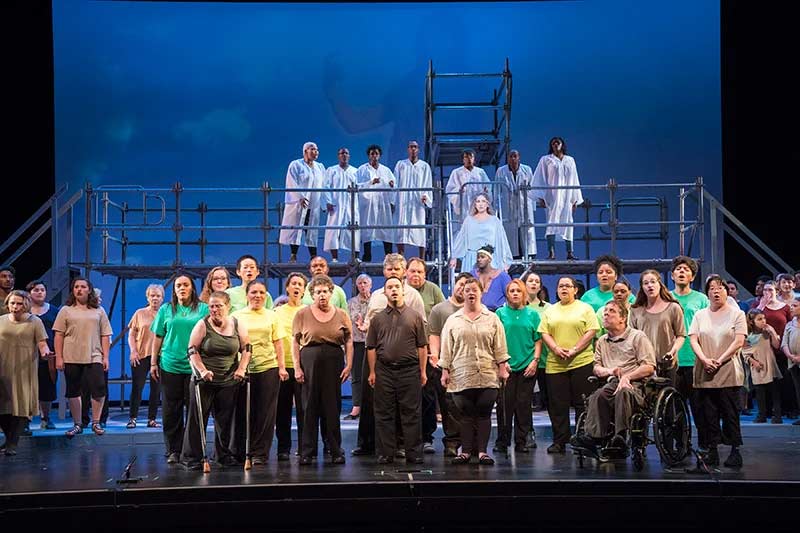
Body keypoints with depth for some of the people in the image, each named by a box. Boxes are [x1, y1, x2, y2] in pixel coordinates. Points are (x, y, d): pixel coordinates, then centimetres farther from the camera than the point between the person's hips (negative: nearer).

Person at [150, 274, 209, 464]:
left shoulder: (203, 309, 5)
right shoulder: (166, 309, 9)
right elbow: (158, 338, 11)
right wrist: (153, 363, 6)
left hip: (195, 366, -1)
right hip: (170, 365, 1)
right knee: (171, 411, 3)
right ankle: (173, 450, 10)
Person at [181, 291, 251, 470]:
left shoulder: (237, 325, 2)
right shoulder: (202, 325, -6)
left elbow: (246, 349, 9)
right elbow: (193, 351, -5)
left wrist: (241, 369, -4)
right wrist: (202, 370, -17)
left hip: (229, 381, 3)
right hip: (204, 380, -3)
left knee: (225, 419, 9)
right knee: (197, 417, -1)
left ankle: (224, 454, 21)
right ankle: (191, 457, 5)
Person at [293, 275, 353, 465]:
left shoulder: (341, 315, 7)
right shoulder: (302, 314, 4)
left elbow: (348, 342, 6)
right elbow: (295, 342, 2)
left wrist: (349, 365, -3)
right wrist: (297, 367, -5)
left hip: (334, 363, 1)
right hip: (309, 362, -1)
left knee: (332, 407, 3)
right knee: (310, 407, 2)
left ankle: (336, 451, 11)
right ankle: (307, 451, 8)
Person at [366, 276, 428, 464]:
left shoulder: (414, 316, 7)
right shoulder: (378, 319, 11)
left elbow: (422, 346, 5)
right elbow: (371, 348, 10)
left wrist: (423, 371, 0)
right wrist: (372, 372, 2)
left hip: (409, 369, -1)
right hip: (384, 370, 2)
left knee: (411, 413, 0)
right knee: (384, 414, 4)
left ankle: (413, 454, 6)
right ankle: (385, 454, 10)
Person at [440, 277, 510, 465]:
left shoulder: (492, 319, 10)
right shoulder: (453, 320, 10)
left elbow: (499, 347, 8)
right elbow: (446, 348, 9)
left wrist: (502, 368, 1)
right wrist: (445, 371, 3)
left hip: (487, 377, 0)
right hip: (461, 377, 0)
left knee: (484, 414, -1)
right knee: (466, 414, 2)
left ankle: (482, 451, 3)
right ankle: (466, 451, 6)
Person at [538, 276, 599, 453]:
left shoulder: (585, 308, 6)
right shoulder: (550, 311, 15)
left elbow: (591, 331, -3)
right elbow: (544, 333, 8)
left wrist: (574, 350, -13)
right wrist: (556, 349, -10)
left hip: (581, 362, -3)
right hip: (555, 364, 3)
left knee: (582, 404, 0)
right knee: (557, 405, 3)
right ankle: (559, 442, 9)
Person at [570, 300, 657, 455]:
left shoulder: (637, 336, 9)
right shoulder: (601, 341, 27)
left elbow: (649, 367, -1)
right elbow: (596, 368, 23)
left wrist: (627, 376, -13)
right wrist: (609, 371, -1)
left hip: (635, 383, -4)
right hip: (612, 383, 4)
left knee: (623, 392, -41)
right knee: (598, 395, -32)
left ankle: (621, 435, -48)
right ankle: (593, 436, -44)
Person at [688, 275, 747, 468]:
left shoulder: (736, 314, 5)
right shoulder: (700, 315, 14)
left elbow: (739, 342, -4)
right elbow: (693, 340, 5)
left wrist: (720, 361, -12)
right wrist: (705, 360, -11)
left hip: (729, 373, -3)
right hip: (704, 373, 3)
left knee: (730, 412, -5)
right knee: (707, 412, 1)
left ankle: (735, 450, 0)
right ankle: (711, 451, 5)